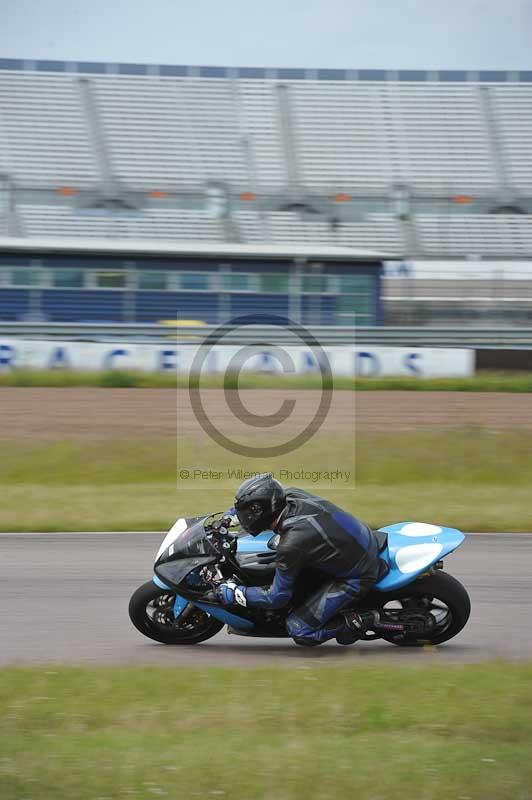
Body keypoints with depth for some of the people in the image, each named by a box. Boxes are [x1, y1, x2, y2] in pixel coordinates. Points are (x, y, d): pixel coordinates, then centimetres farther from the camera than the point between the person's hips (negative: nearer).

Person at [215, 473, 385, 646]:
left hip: (357, 578, -8)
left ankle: (360, 621, -3)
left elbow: (277, 597, -17)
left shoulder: (291, 545, -29)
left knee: (298, 630, -7)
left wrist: (236, 593, -7)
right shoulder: (292, 495, -9)